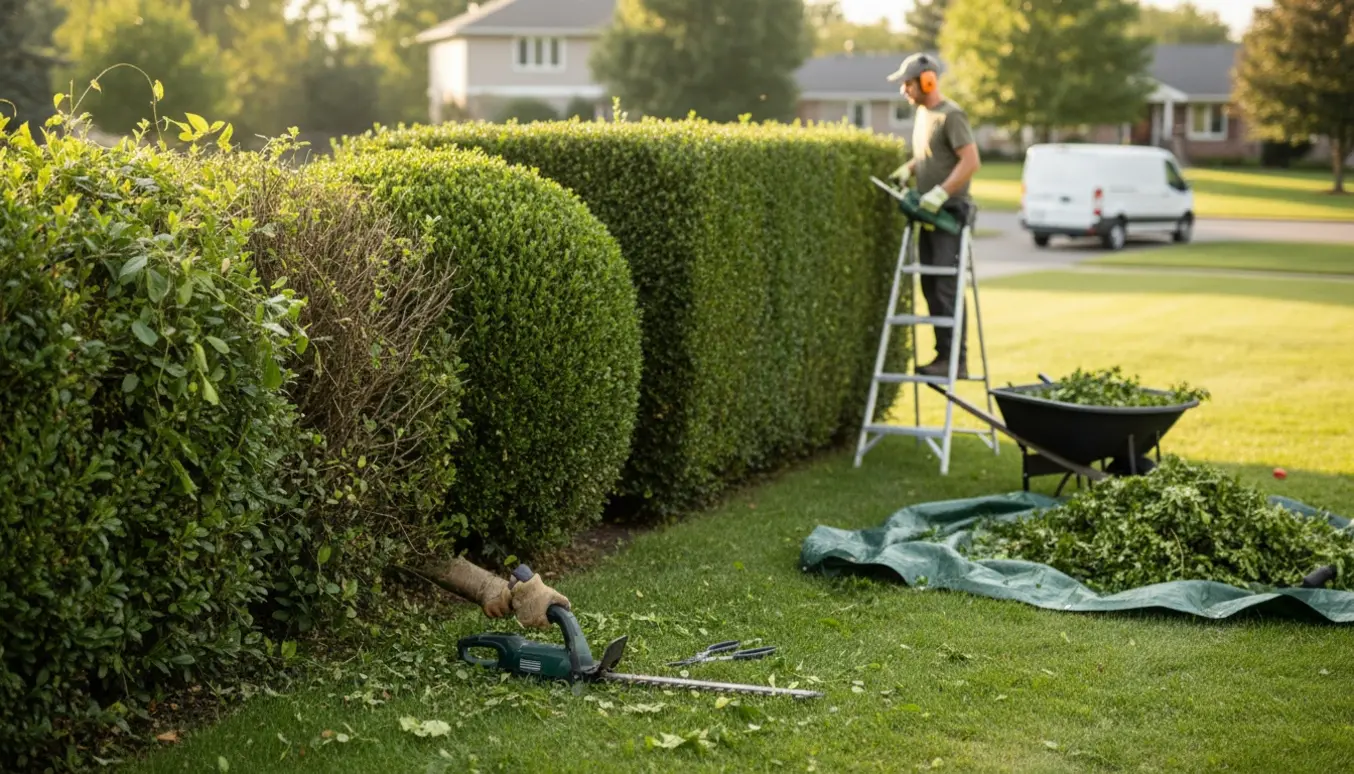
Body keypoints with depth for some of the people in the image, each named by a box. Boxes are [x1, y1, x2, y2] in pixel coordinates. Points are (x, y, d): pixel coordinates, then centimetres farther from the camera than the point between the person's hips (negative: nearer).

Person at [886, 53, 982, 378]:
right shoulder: (922, 113, 16)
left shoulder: (951, 116, -13)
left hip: (950, 214, -10)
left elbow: (971, 161, -20)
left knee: (946, 289, -12)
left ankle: (956, 360, -10)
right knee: (931, 288, 10)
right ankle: (943, 355, 15)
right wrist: (908, 169, 11)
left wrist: (940, 193, -25)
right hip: (930, 216, 10)